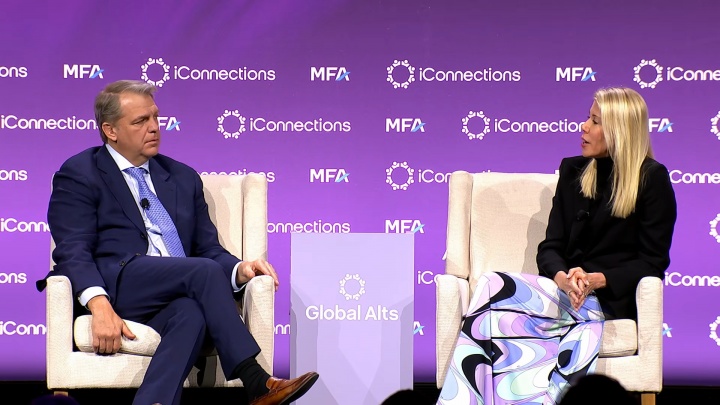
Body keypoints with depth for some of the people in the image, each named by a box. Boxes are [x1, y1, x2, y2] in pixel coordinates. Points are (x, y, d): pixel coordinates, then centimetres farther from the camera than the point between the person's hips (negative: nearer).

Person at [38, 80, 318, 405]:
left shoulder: (183, 177, 25)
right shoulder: (79, 175, 10)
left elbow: (208, 249, 22)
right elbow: (73, 252, -3)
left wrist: (238, 269, -2)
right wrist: (100, 306, -21)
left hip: (176, 296, 4)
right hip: (116, 286, -4)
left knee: (192, 313, -34)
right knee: (204, 271, -30)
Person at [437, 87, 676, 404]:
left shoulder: (652, 179, 0)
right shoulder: (573, 171, 15)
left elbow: (653, 263, -2)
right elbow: (551, 247, 10)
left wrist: (597, 280, -17)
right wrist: (563, 278, -14)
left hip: (611, 299, -5)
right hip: (566, 292, 5)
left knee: (494, 289, -28)